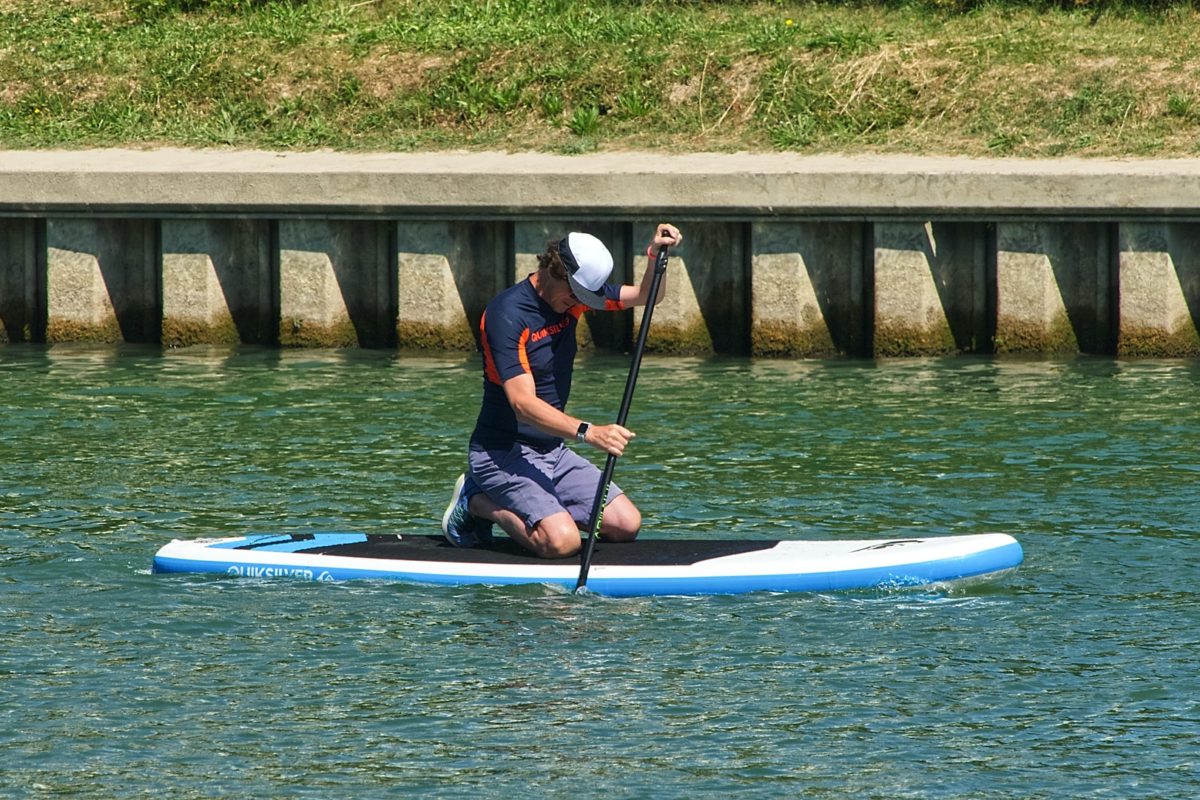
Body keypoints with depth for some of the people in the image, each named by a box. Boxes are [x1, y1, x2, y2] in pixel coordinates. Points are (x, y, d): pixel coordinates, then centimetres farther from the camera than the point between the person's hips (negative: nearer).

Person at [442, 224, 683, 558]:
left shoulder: (573, 295, 2)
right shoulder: (507, 314, -22)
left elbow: (646, 296, 12)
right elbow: (523, 403, -30)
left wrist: (655, 255, -10)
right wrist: (588, 432, -41)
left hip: (551, 451, 9)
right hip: (503, 453, -9)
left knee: (626, 525, -3)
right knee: (562, 542, -27)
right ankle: (477, 503, -2)